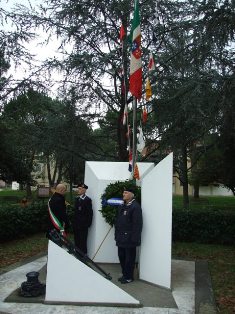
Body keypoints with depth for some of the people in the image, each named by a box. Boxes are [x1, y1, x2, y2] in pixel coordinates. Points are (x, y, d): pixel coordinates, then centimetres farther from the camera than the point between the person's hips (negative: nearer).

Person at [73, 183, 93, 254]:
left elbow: (90, 213, -12)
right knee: (77, 241, 12)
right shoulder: (77, 198, 12)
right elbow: (75, 210, 14)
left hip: (83, 224, -7)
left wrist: (88, 224, -13)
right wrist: (74, 222, 10)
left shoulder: (87, 200, -11)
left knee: (82, 241, -1)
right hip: (76, 224, 7)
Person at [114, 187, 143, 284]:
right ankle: (124, 274, 32)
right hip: (121, 238, 8)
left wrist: (134, 239, -21)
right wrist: (116, 235, 14)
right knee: (121, 257, 16)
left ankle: (129, 277, 19)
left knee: (129, 258, 4)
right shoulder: (122, 206, 13)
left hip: (129, 239, -8)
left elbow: (137, 224, -19)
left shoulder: (135, 207, -14)